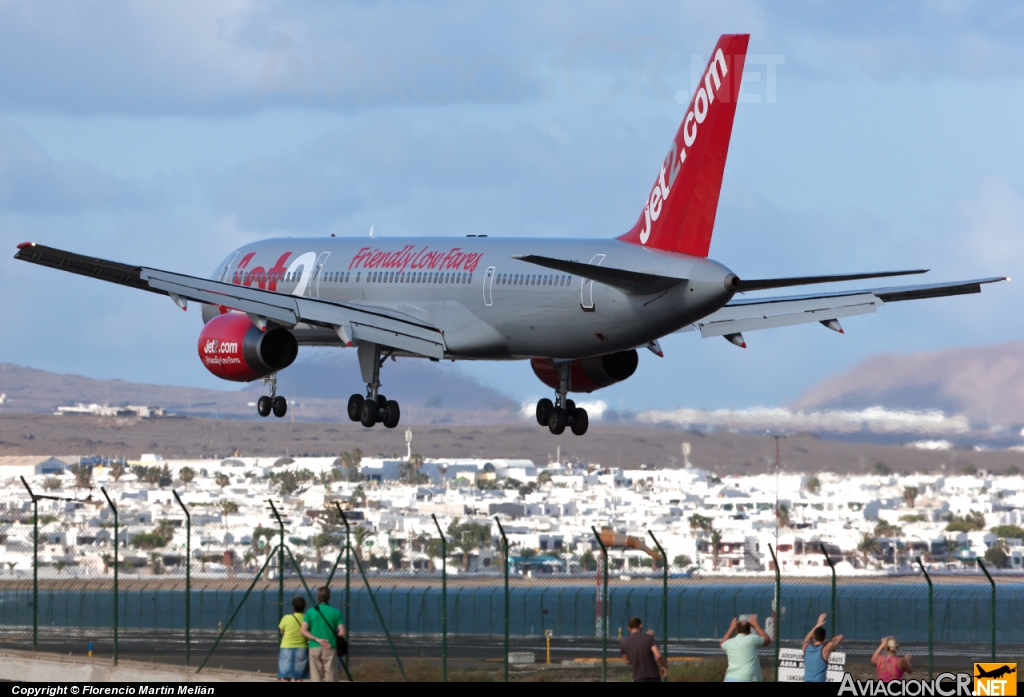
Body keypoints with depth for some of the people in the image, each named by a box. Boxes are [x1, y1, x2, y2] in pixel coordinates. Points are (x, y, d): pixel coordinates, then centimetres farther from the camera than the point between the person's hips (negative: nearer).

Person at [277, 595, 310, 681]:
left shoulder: (286, 618, -8)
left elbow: (282, 633, 5)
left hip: (287, 649, -1)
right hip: (302, 650, 1)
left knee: (286, 679, 4)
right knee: (299, 679, 4)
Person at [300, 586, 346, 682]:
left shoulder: (310, 612, 3)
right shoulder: (336, 612, 0)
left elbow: (304, 631, -6)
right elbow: (342, 633, -3)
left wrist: (318, 639, -8)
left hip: (314, 648, 1)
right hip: (330, 649, -1)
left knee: (317, 679, 3)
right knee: (330, 679, 0)